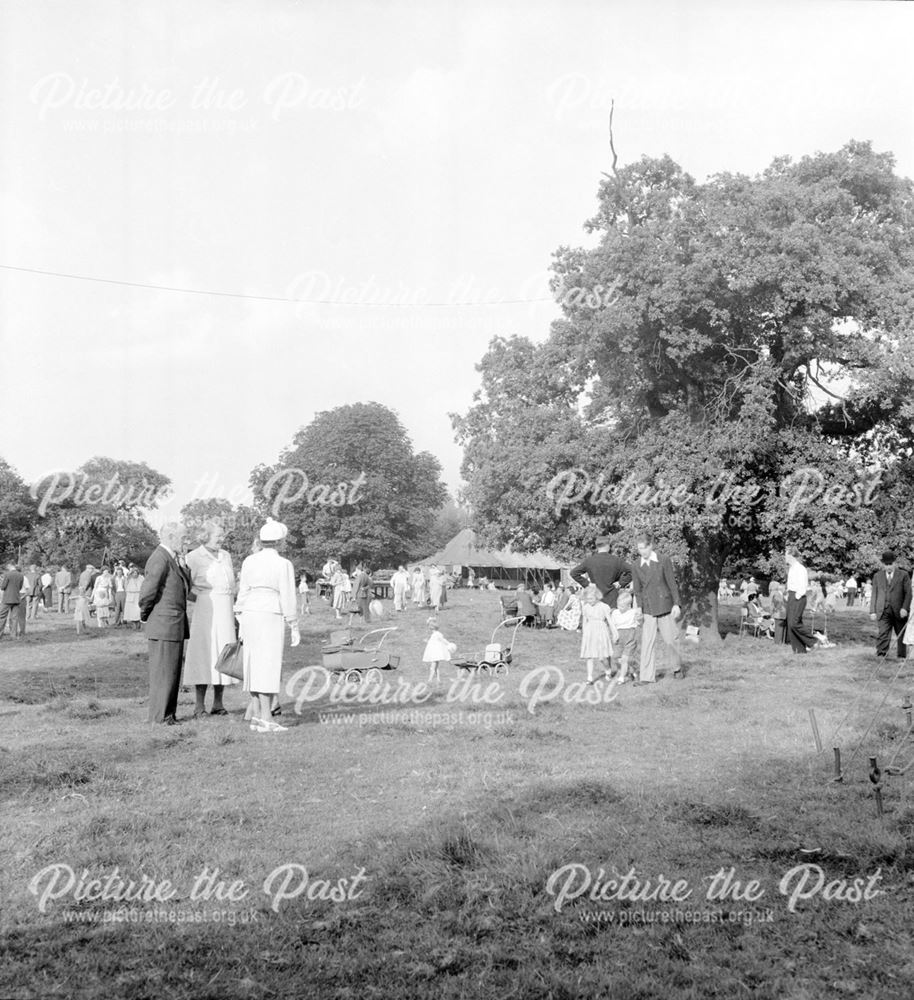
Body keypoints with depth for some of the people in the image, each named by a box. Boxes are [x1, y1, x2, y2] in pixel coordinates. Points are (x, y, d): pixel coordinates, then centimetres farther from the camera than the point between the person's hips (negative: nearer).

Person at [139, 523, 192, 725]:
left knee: (173, 672, 13)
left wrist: (182, 567, 2)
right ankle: (159, 716, 2)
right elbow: (147, 592, -22)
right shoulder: (159, 559, -16)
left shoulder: (173, 559, 15)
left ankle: (169, 714, 20)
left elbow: (185, 590, 15)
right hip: (163, 626, -10)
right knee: (163, 672, -4)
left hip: (176, 625, 10)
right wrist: (145, 614, -6)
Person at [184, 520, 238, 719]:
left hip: (226, 613, 5)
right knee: (203, 656, -4)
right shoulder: (194, 557, -4)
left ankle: (218, 704, 13)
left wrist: (233, 611, 15)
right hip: (204, 612, -5)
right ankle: (200, 706, 2)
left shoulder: (226, 556, 14)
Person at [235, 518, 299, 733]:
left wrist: (241, 624, 16)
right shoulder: (284, 565, -9)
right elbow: (287, 599, -10)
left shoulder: (249, 561, 6)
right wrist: (294, 628, -4)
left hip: (249, 616, 6)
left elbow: (243, 593, 9)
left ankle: (256, 715, 13)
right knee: (268, 667, -6)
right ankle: (265, 719, -9)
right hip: (271, 618, -6)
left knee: (254, 665, 12)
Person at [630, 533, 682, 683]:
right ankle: (646, 676, -4)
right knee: (647, 642, -5)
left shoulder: (664, 561, -4)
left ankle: (677, 667, 30)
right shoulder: (636, 567, 3)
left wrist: (676, 604, -5)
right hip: (648, 609, 2)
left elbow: (672, 583, -2)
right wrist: (639, 607, -5)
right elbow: (637, 589, 7)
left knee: (671, 639, 4)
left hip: (665, 606, -1)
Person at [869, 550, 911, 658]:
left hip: (899, 611, -1)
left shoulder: (903, 575, 3)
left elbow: (908, 593, -1)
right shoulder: (877, 576, 11)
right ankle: (881, 655, -16)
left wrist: (905, 608, -14)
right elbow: (874, 595, 10)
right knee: (883, 634, -12)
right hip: (883, 611, 1)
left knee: (902, 635, 10)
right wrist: (872, 611, 3)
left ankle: (902, 656, 23)